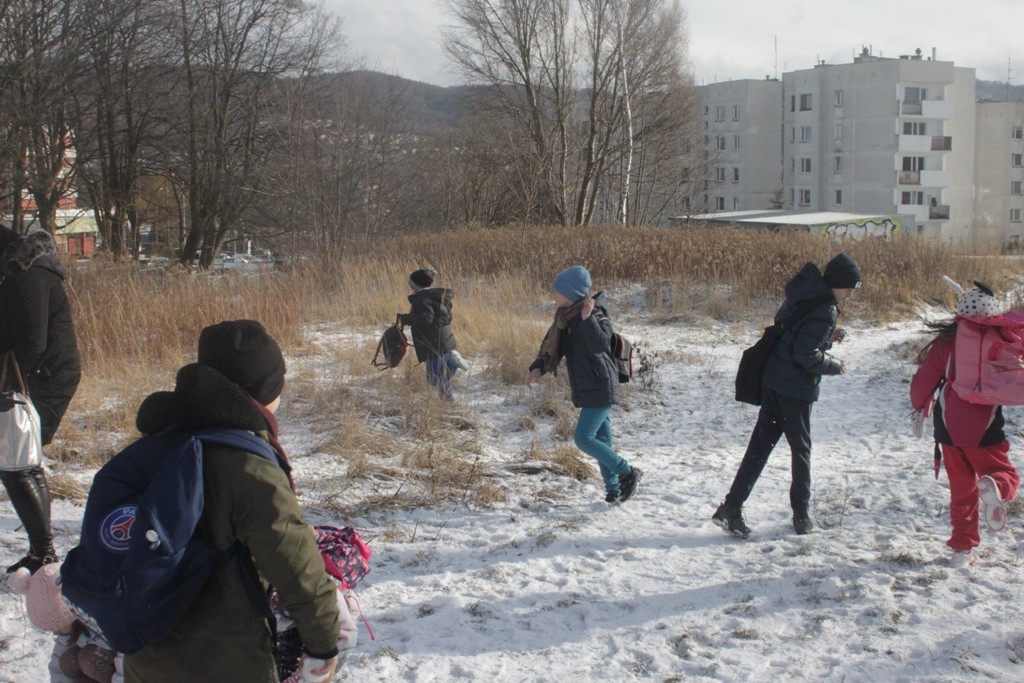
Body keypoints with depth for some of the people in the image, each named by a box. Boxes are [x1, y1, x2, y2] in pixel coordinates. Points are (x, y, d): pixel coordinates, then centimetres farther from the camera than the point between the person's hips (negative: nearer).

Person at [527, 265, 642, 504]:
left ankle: (628, 473, 1)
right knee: (601, 440, 13)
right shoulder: (565, 319, 7)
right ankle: (613, 489, 23)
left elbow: (599, 345, -33)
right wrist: (538, 368, -2)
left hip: (601, 389, -8)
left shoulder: (596, 316, -18)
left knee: (584, 438, -13)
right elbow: (551, 347, 13)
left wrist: (588, 318, -37)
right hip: (586, 390, 8)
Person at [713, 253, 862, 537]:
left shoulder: (803, 294, 9)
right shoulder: (826, 311, -18)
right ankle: (801, 515, 18)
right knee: (801, 449, 7)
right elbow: (806, 354, -22)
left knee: (760, 444, 7)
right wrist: (833, 366, -6)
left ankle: (731, 508, 3)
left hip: (772, 380, 8)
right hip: (795, 388, -8)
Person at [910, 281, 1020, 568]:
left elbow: (924, 380, -2)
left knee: (962, 488, 15)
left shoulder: (945, 343, -5)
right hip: (985, 429, -2)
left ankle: (962, 548, 11)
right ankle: (993, 487, -24)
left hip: (948, 427, 2)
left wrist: (920, 406, 17)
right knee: (1006, 474, 13)